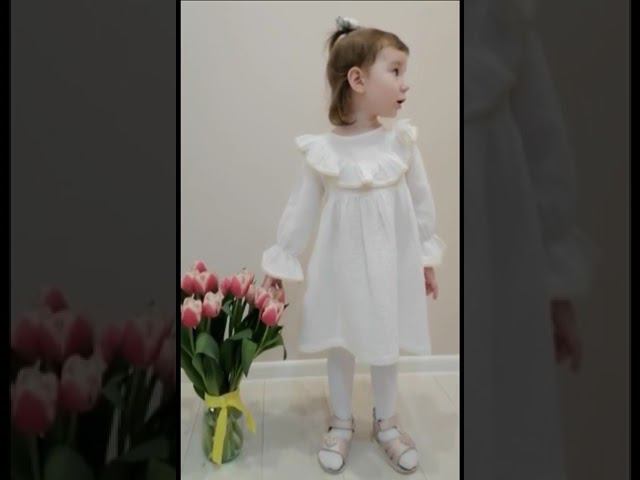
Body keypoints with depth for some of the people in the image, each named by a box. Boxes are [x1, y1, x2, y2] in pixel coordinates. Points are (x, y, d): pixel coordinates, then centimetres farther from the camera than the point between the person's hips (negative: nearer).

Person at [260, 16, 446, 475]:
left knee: (387, 346, 16)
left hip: (392, 263, 2)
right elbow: (300, 210, -3)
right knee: (340, 346, 14)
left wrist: (428, 258, 8)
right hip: (342, 265, -1)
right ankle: (342, 423, 38)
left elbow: (422, 201, 3)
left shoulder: (402, 140, -6)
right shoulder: (322, 150, -11)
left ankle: (386, 423, 40)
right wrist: (280, 262, 1)